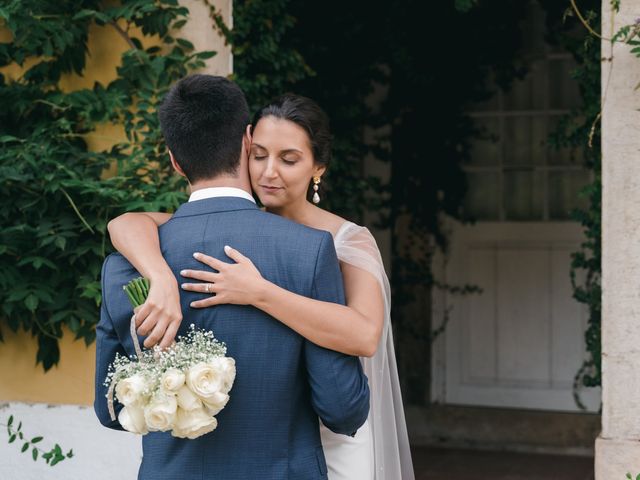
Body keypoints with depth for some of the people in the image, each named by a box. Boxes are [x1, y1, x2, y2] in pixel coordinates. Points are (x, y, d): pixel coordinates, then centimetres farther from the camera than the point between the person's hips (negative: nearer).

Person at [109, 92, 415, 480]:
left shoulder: (348, 241, -13)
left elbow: (364, 335, -31)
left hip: (330, 442, -3)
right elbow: (126, 225, -16)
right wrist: (163, 281, -36)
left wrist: (258, 292, -36)